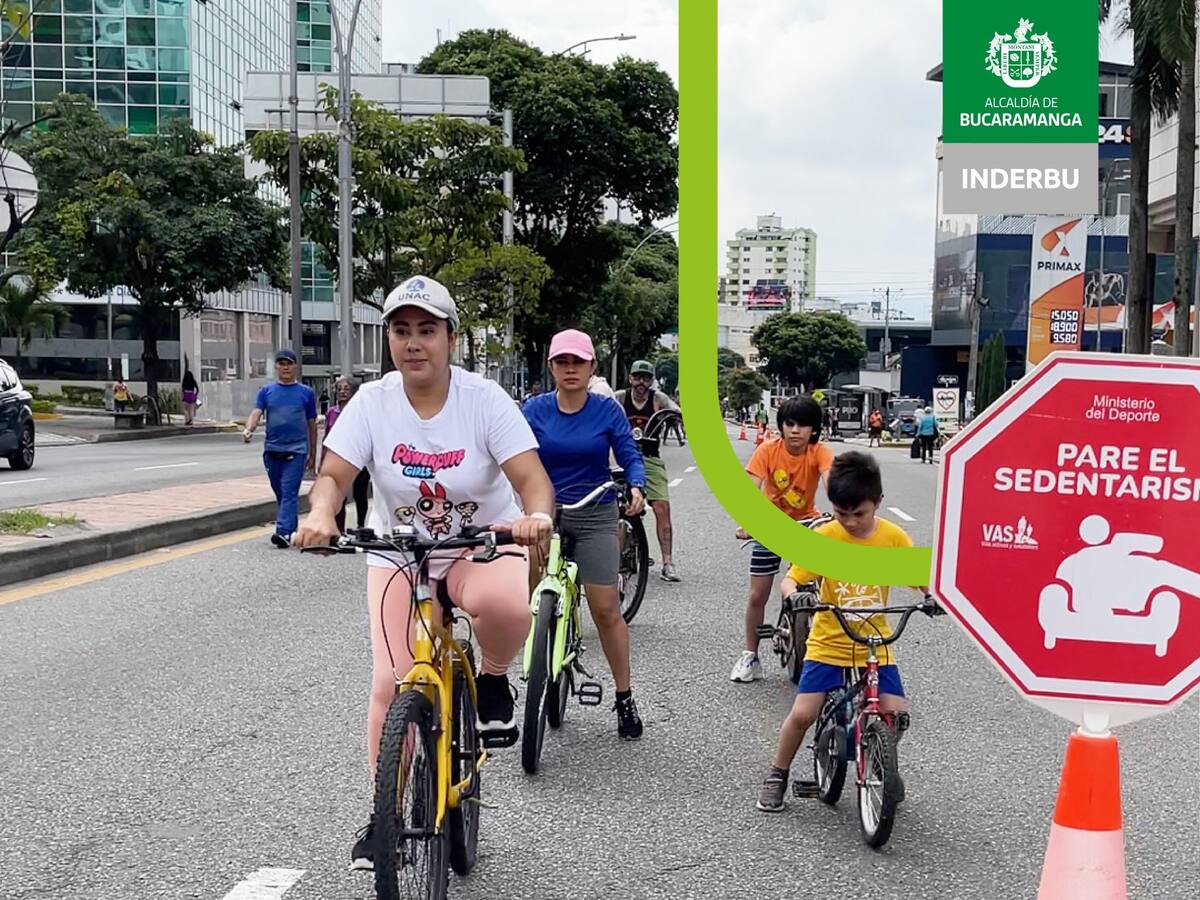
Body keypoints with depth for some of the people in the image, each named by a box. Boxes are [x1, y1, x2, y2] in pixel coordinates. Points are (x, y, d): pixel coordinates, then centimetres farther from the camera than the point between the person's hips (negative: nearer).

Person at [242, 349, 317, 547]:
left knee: (289, 492, -13)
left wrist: (312, 455, 11)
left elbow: (312, 424, 10)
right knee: (280, 493, 11)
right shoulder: (266, 391, 9)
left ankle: (283, 532, -21)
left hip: (296, 450, -3)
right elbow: (256, 413, -4)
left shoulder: (306, 392, 7)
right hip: (272, 449, 3)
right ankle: (292, 529, 24)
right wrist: (248, 429, -26)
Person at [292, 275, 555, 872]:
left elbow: (531, 475, -23)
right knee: (392, 682, -8)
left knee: (503, 605, -37)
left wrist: (536, 516, -46)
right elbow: (333, 475, -16)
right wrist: (320, 516, -40)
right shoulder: (371, 402, -9)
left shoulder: (483, 398, -15)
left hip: (482, 547, -2)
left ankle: (493, 679, -1)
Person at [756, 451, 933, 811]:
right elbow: (790, 580, -10)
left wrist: (932, 596, -22)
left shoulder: (893, 537, -5)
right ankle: (777, 775, 14)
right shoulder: (823, 537, -10)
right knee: (803, 713, -12)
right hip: (828, 643, -1)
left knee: (896, 714, -10)